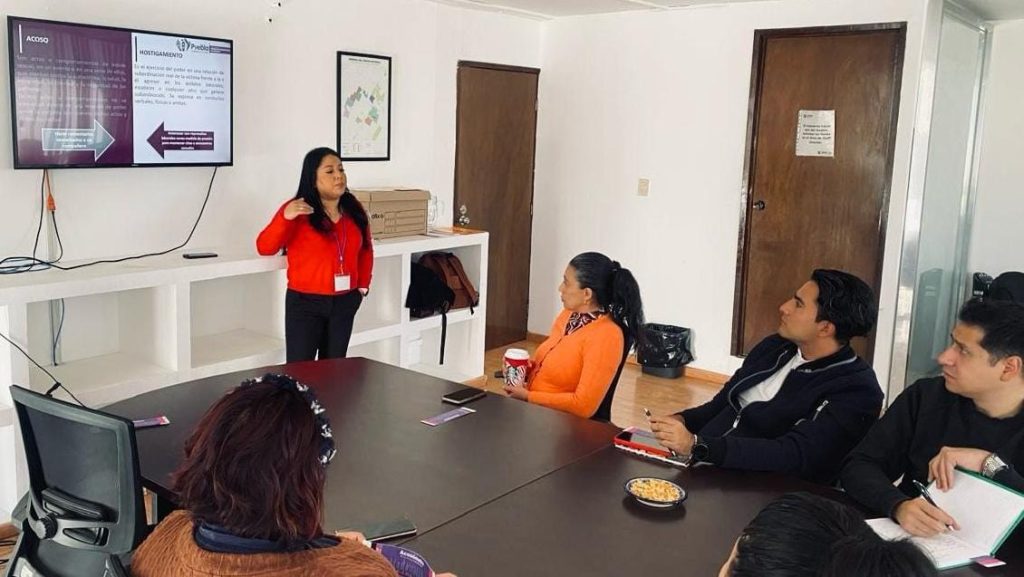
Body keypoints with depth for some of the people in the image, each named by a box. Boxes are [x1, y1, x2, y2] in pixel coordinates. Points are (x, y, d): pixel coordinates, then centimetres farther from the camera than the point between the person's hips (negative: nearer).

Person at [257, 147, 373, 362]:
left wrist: (363, 286, 11)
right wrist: (285, 218, -33)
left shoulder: (354, 210, 4)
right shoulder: (296, 211, -11)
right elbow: (265, 248, -18)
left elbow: (365, 250, 18)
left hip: (344, 303, 5)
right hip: (305, 303, -4)